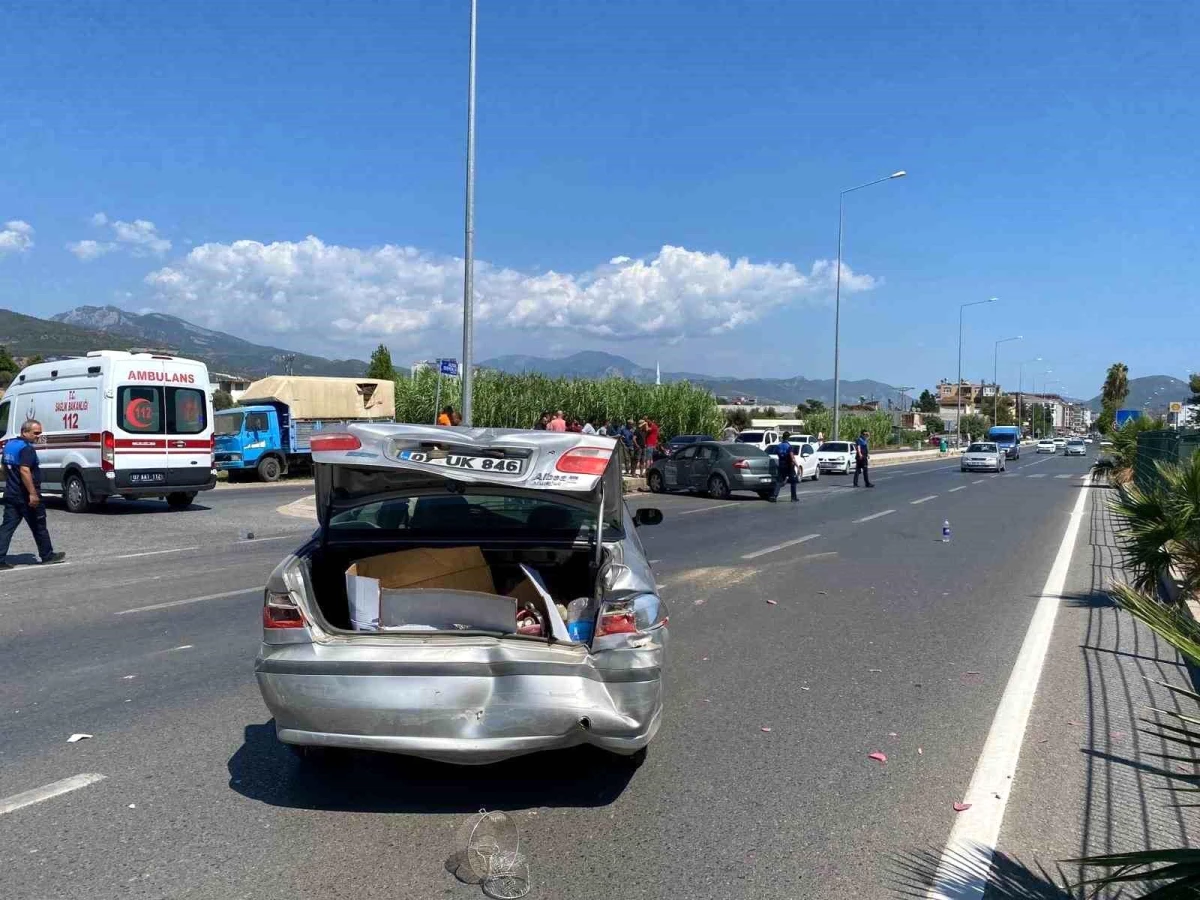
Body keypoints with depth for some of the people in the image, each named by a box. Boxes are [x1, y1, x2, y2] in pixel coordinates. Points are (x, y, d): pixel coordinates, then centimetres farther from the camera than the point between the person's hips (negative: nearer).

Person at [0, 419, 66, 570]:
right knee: (39, 527, 6)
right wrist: (33, 494, -27)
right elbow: (24, 470, -27)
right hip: (25, 496, -8)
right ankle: (47, 556, 18)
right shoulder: (26, 448, -17)